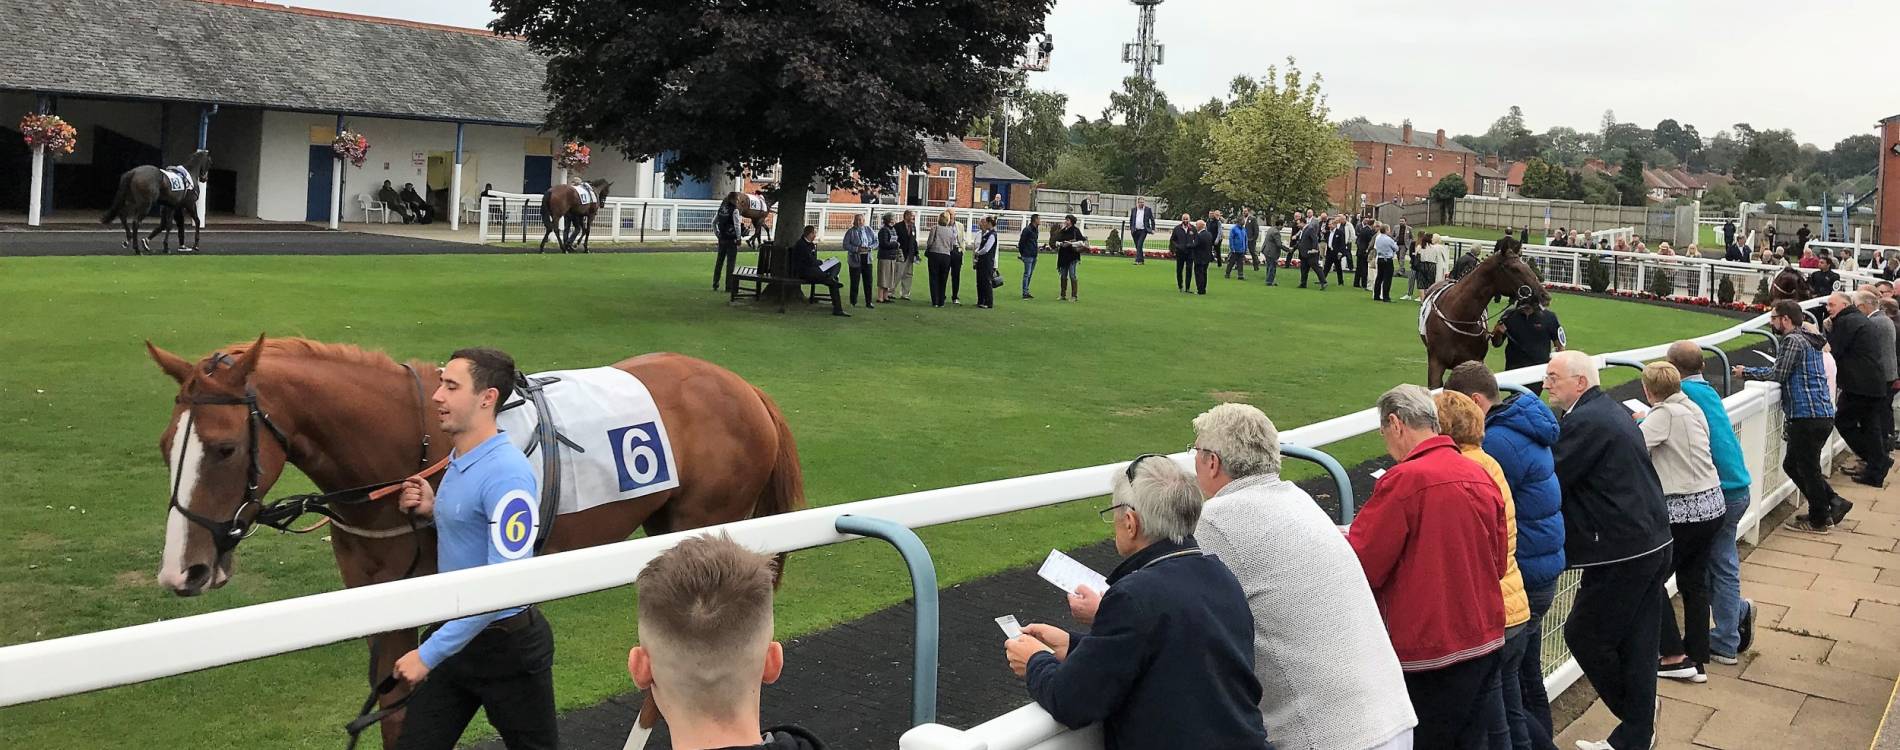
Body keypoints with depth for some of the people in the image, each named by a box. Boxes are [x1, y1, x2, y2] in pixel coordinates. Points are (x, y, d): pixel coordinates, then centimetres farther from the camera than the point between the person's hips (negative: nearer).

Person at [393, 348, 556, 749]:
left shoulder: (507, 474, -24)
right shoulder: (457, 461, 5)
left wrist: (430, 652, -24)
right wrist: (432, 510, -1)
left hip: (505, 643, -9)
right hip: (453, 630, 9)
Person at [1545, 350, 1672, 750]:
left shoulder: (1585, 422, -17)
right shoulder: (1614, 412, 15)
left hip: (1622, 553, -10)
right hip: (1652, 544, 10)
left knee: (1582, 634, 4)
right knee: (1637, 644, 13)